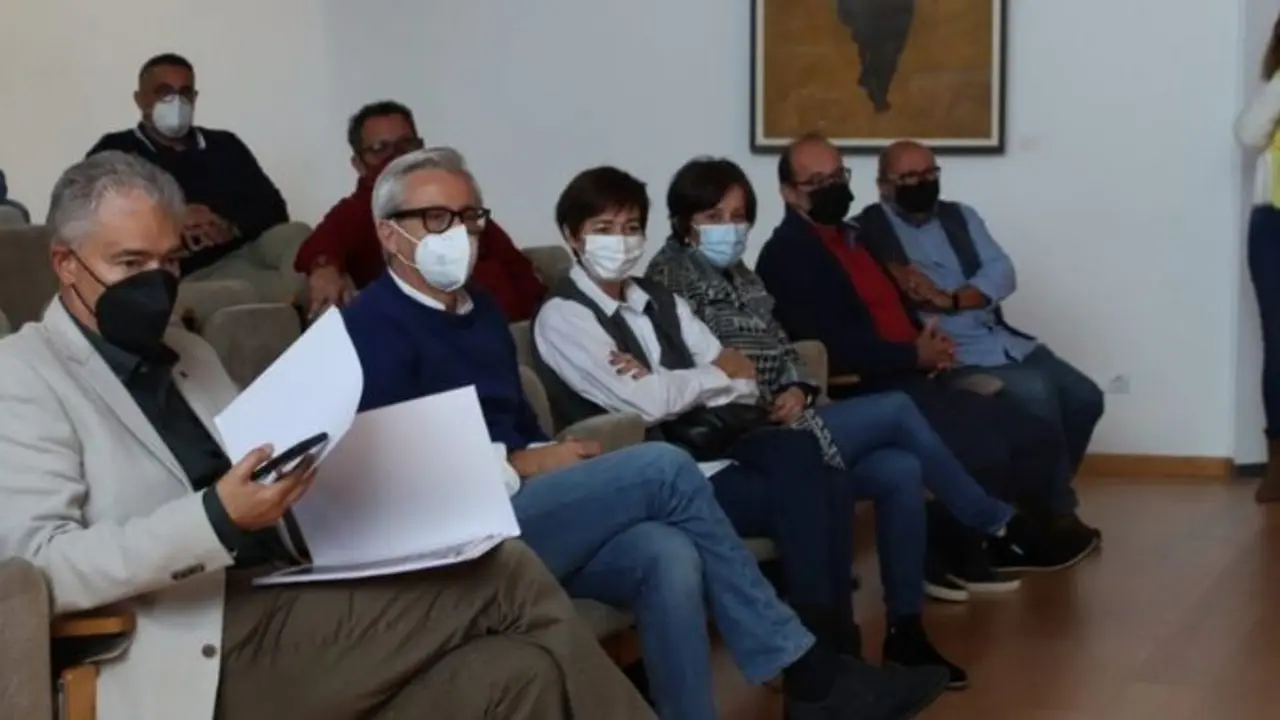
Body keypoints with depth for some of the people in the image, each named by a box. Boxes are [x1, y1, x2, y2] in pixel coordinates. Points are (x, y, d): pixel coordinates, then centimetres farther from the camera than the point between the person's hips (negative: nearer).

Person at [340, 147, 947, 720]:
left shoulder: (478, 308, 21)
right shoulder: (373, 328, -7)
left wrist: (555, 463, -2)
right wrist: (522, 467, -11)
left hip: (519, 518, 8)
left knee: (668, 556, -24)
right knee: (662, 468, -20)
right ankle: (803, 670, -13)